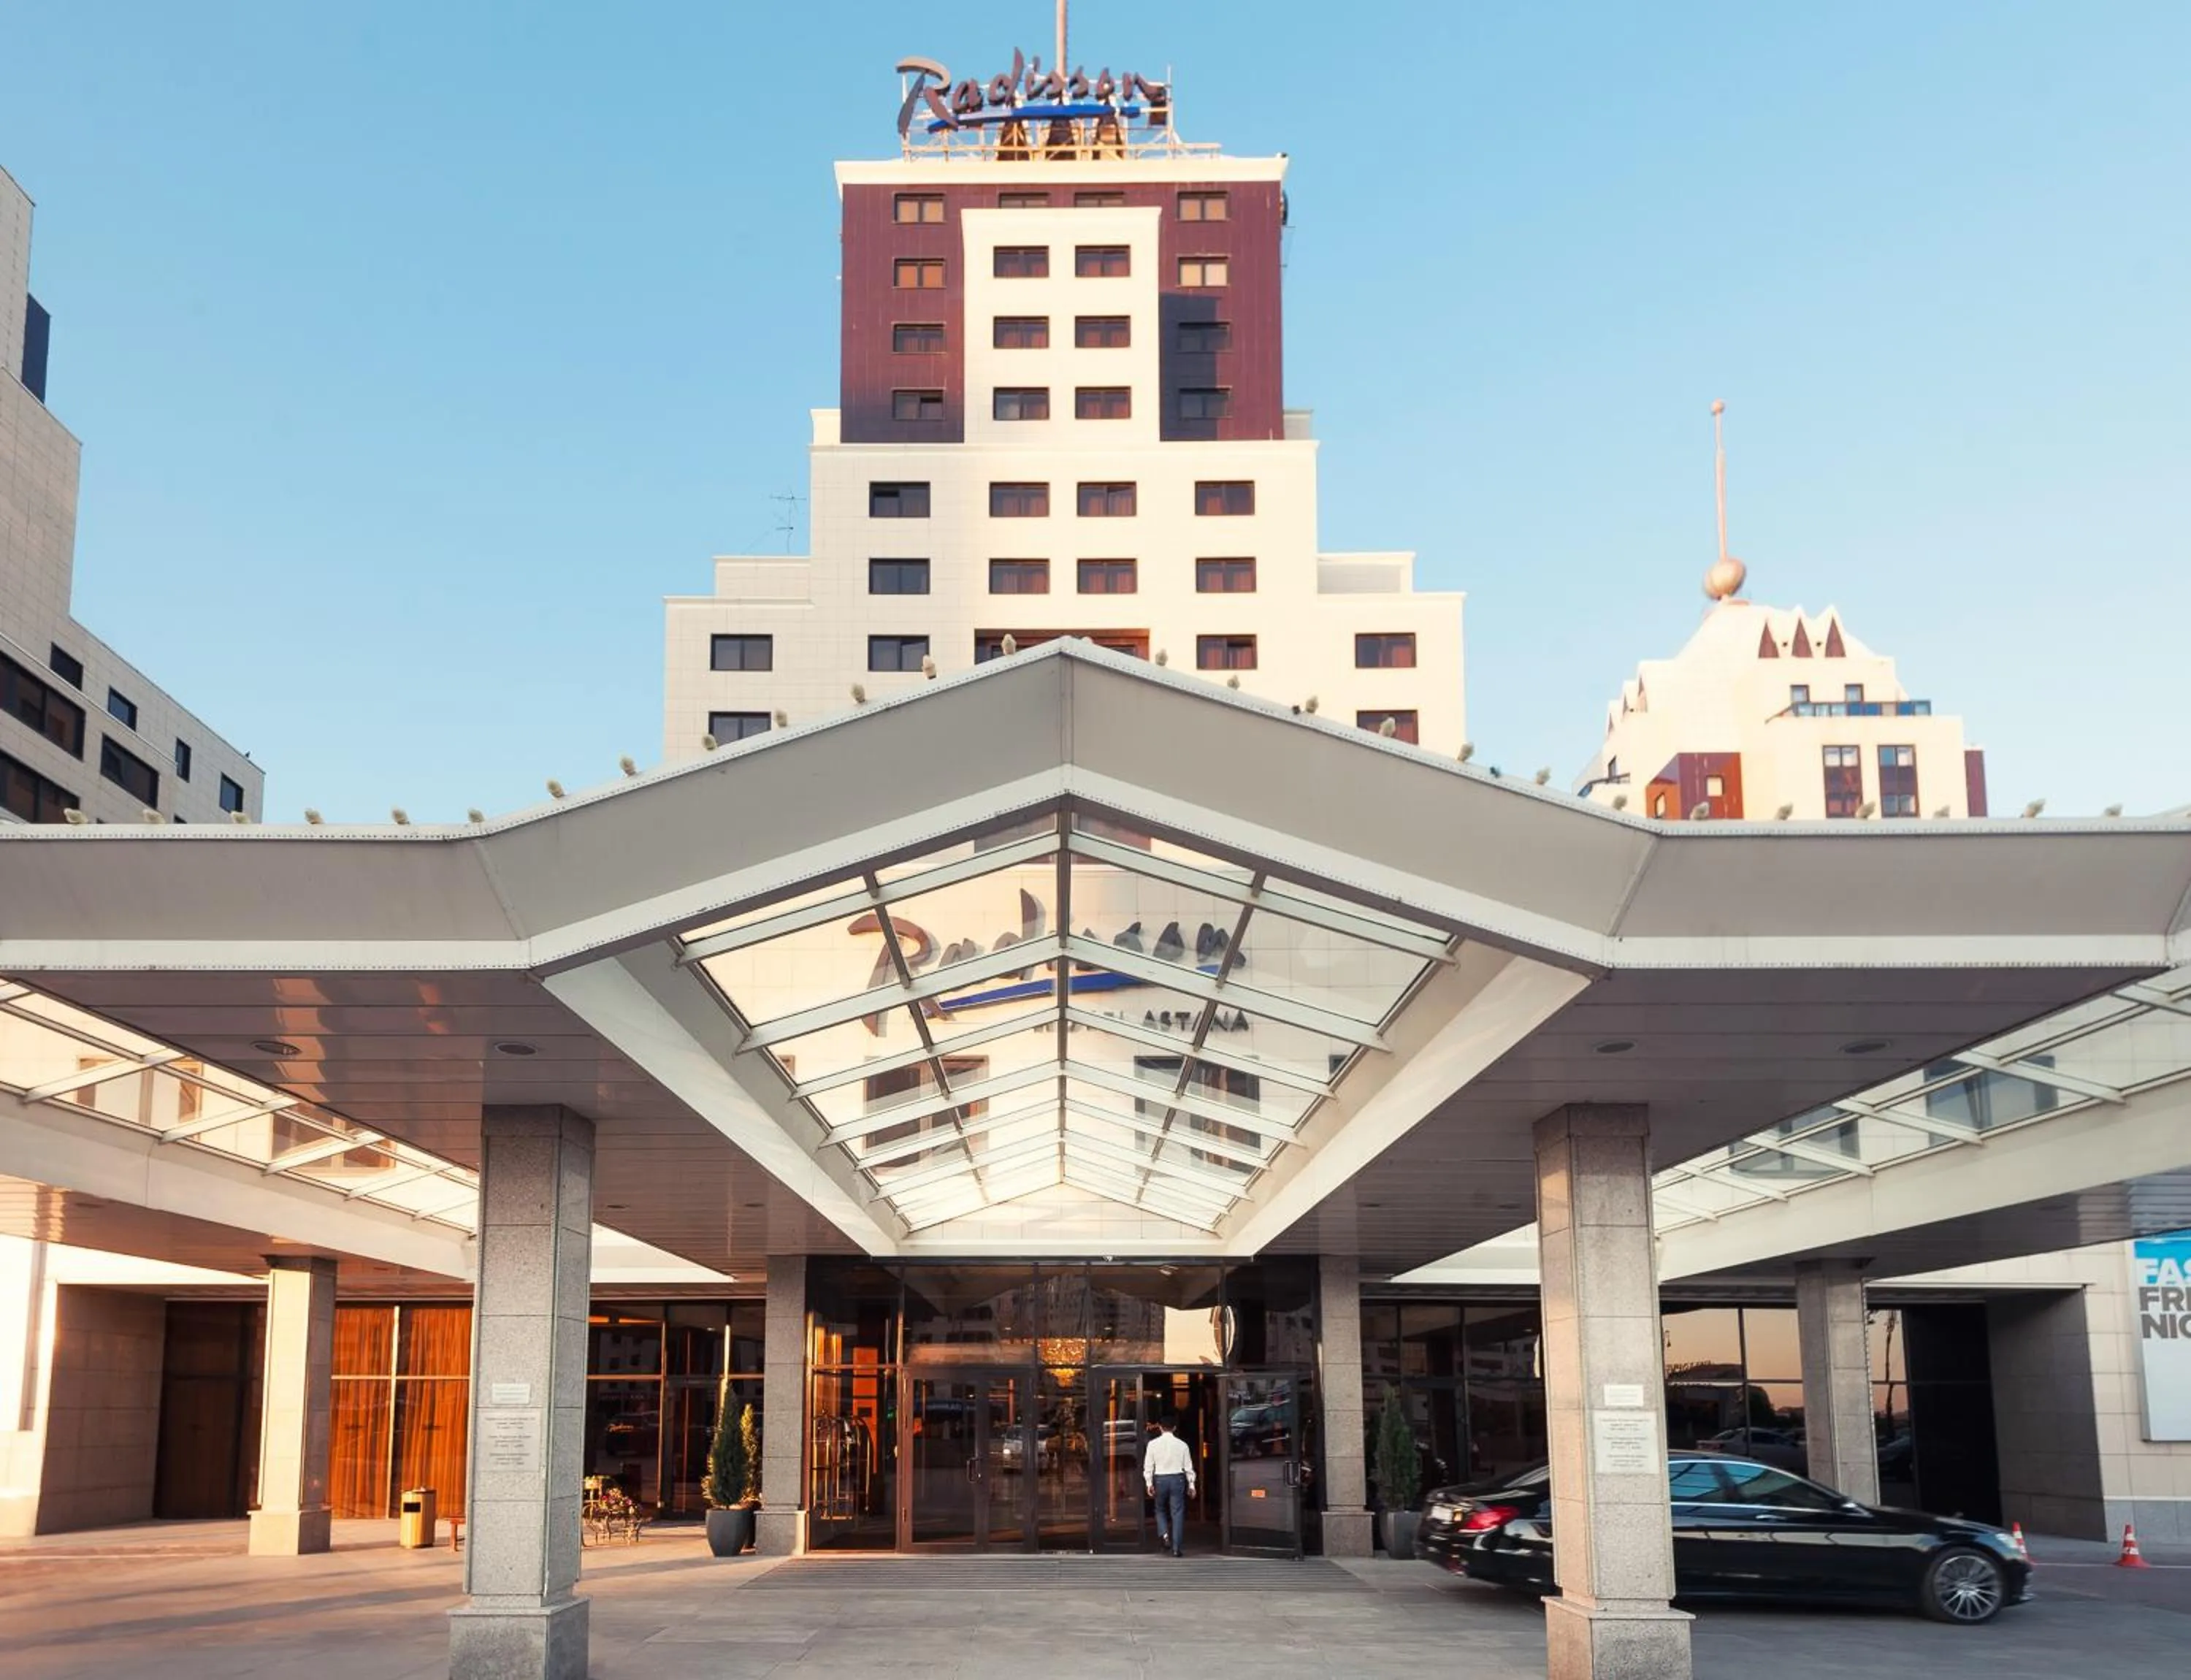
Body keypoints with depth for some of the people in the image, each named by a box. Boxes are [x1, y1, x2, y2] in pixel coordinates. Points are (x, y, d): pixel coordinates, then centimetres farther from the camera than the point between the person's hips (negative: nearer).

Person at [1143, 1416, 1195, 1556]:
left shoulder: (1153, 1444, -1)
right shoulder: (1181, 1445, 0)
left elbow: (1148, 1466, -4)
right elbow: (1188, 1467, 3)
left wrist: (1149, 1483, -1)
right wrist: (1191, 1484, 9)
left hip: (1160, 1480, 0)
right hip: (1177, 1478, 0)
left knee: (1160, 1510, 20)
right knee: (1177, 1513, 4)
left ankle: (1164, 1533, -7)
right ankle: (1177, 1548, 1)